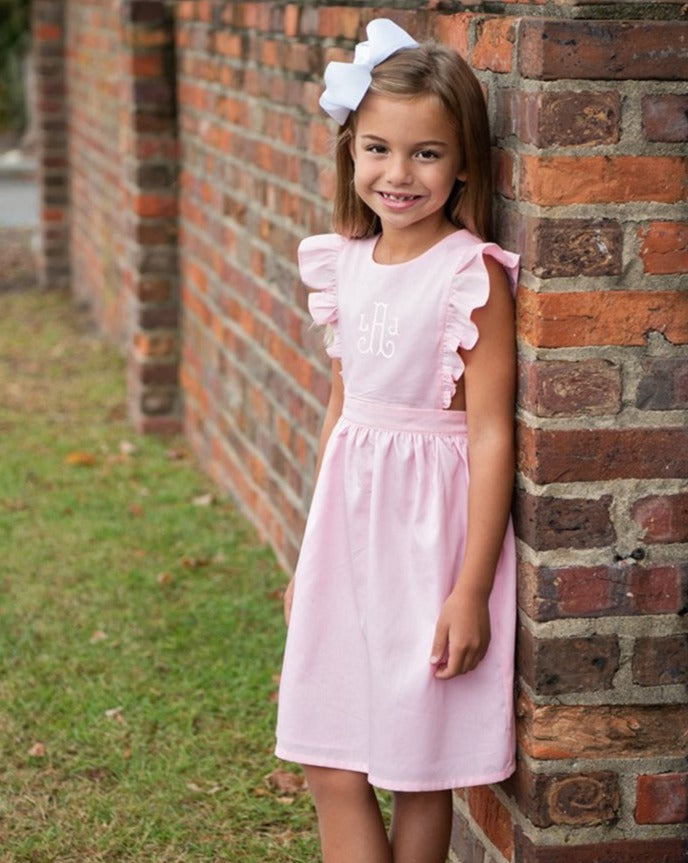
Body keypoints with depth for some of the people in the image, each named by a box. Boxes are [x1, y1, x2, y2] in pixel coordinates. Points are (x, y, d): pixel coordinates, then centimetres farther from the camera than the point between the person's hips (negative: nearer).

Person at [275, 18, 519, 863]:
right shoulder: (347, 264, 5)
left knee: (421, 774, 6)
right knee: (332, 770, 8)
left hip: (431, 530, -6)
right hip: (348, 518, 6)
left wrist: (472, 590, -17)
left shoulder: (472, 275, -14)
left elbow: (490, 435, -15)